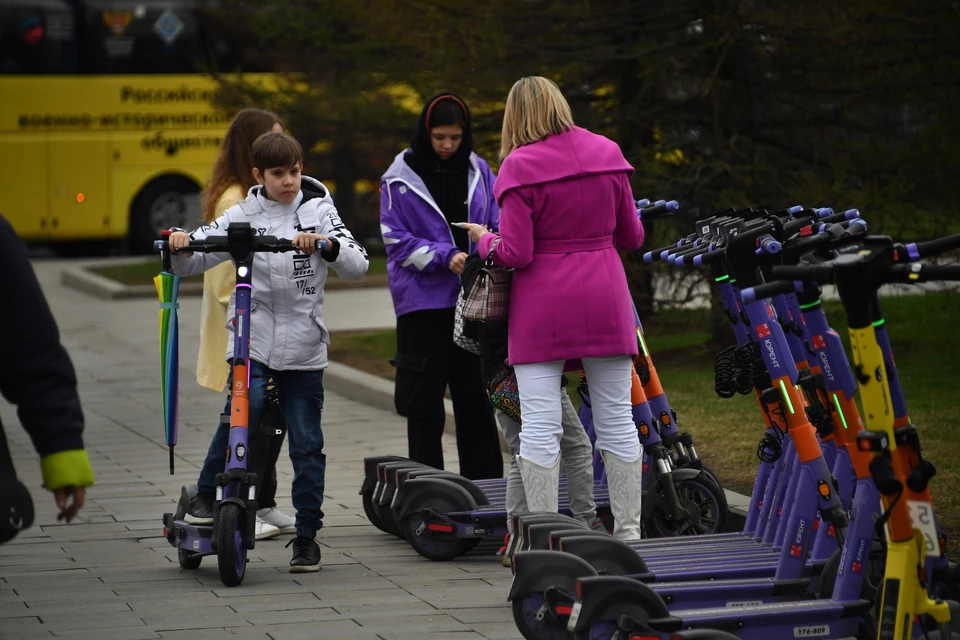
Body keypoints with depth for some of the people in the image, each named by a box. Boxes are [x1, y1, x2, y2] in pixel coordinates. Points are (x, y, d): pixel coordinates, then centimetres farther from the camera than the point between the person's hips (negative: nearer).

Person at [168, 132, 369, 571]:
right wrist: (180, 245, -20)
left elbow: (357, 266, -7)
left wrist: (327, 245, -26)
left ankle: (307, 536, 14)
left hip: (303, 348, 0)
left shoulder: (317, 212, 2)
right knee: (241, 418, -21)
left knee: (307, 444, 3)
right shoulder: (242, 216, 3)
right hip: (252, 342, 0)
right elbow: (192, 261, 2)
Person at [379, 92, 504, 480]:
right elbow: (396, 241, -5)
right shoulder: (400, 178, -3)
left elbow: (499, 224, 10)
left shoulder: (478, 171, 7)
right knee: (425, 406, 2)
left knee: (476, 397, 9)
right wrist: (444, 258, -19)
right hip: (423, 301, -3)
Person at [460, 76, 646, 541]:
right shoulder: (607, 154, 5)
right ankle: (628, 531, 11)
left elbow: (515, 254, -13)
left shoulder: (520, 166, -9)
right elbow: (632, 237, 12)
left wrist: (483, 239, 8)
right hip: (604, 300, 4)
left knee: (540, 426, 0)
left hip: (544, 303, -4)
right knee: (616, 420, 9)